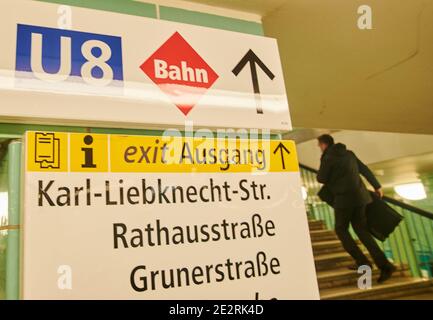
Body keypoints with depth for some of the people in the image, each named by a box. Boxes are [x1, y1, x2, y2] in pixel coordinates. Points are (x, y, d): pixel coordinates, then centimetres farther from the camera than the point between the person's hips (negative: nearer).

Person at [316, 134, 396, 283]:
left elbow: (321, 179, -4)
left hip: (344, 198, -7)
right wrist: (377, 186, 29)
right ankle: (384, 265, 0)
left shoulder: (328, 158, -8)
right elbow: (365, 169, 20)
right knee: (362, 231, 9)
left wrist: (322, 169, 17)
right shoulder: (349, 153, 15)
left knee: (341, 229, 10)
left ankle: (362, 261, 3)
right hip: (359, 196, 7)